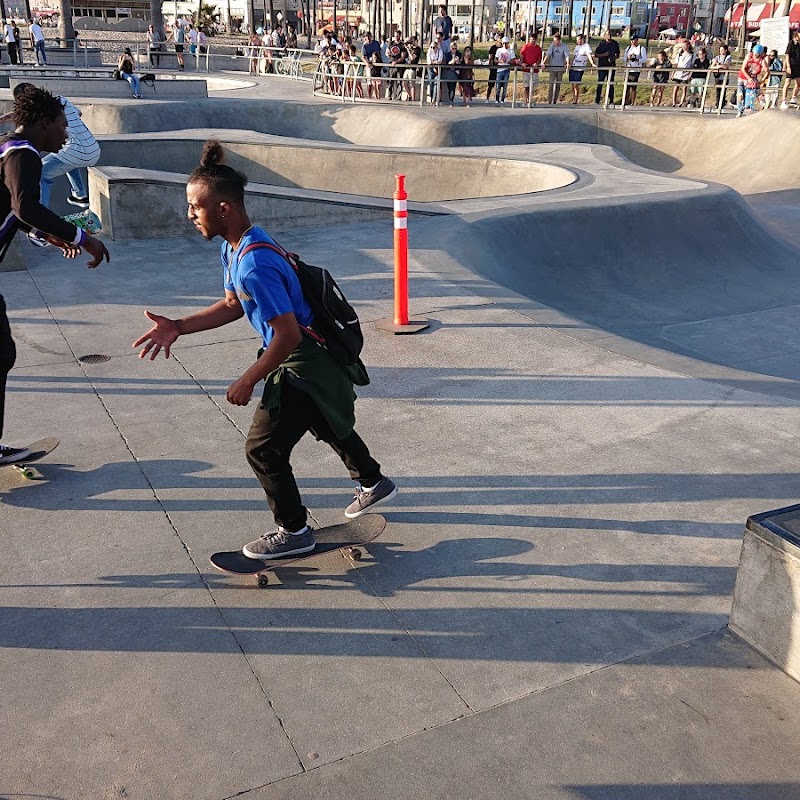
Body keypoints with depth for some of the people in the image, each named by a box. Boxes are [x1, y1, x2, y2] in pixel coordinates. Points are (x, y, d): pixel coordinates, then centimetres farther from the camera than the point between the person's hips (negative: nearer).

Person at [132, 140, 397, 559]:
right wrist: (178, 327, 2)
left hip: (305, 366, -10)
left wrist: (248, 381, -20)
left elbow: (288, 334, -30)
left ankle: (294, 532, 18)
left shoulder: (254, 265, -32)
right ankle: (373, 483, 51)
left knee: (263, 448, 0)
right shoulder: (233, 248, 1)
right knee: (329, 425, 29)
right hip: (319, 358, 10)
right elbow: (232, 305, 12)